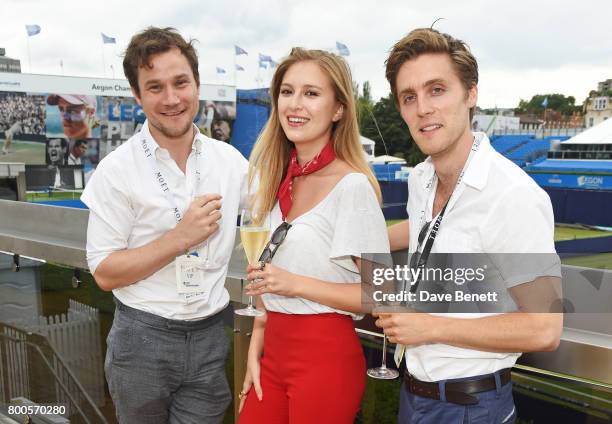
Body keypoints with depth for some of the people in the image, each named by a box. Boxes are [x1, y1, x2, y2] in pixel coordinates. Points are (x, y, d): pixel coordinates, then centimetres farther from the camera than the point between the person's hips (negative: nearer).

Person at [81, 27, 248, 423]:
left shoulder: (230, 160, -1)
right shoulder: (117, 170, -10)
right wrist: (181, 237, -20)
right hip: (142, 341, -2)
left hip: (210, 338, 2)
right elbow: (105, 273, -10)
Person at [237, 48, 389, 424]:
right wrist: (255, 350, 9)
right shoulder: (279, 179, 5)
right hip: (274, 349, 6)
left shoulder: (353, 185, -15)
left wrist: (297, 283, -19)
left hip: (326, 357, -6)